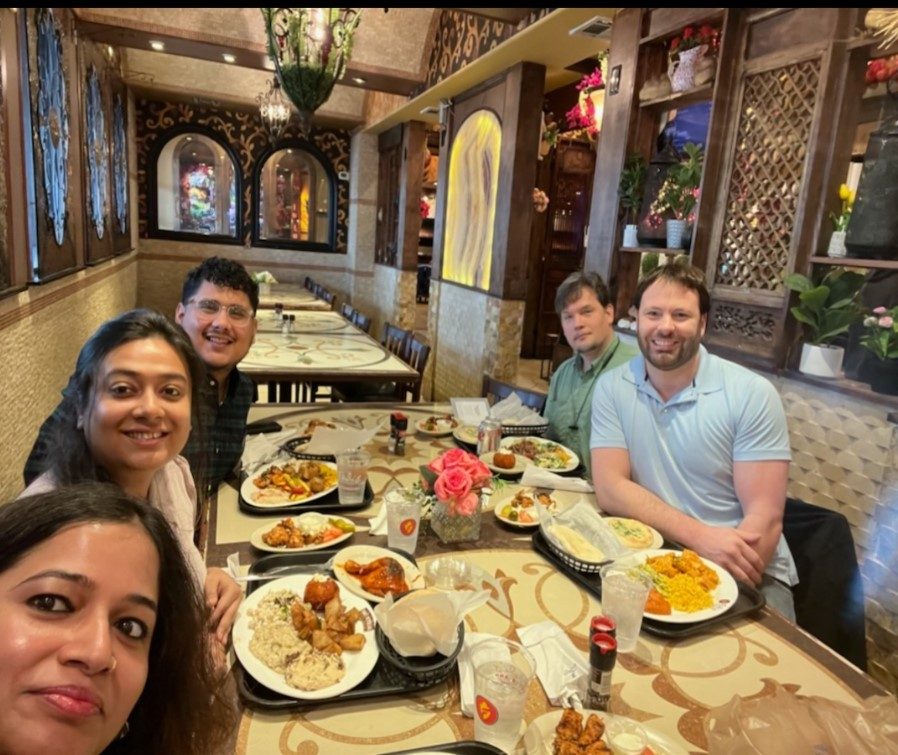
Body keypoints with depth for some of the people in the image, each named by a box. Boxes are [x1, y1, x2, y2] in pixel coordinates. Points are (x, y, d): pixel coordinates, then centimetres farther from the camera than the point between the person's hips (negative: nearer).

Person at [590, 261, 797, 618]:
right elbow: (610, 488, -9)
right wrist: (700, 536, -21)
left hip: (746, 574, -1)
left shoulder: (752, 394, -8)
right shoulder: (612, 387, -2)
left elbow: (763, 517, -10)